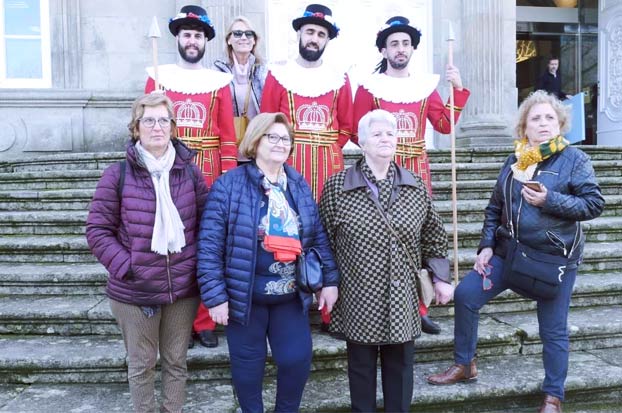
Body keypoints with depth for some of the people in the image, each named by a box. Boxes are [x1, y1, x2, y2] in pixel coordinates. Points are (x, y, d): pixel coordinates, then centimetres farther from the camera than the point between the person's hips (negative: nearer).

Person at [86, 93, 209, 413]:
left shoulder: (189, 171, 1)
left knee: (176, 361, 17)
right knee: (141, 364, 15)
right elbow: (98, 230, -5)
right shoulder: (118, 174, -8)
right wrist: (124, 266, -13)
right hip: (135, 291, -2)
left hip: (183, 289, 2)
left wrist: (200, 264, -1)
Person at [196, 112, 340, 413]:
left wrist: (329, 279, 3)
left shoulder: (299, 184, 4)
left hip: (292, 295, 4)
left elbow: (318, 235, 8)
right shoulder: (229, 184, -11)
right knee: (248, 364, 12)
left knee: (298, 359, 8)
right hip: (245, 295, -4)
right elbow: (209, 243, -13)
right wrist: (215, 295, -15)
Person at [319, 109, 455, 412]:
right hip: (357, 297, -2)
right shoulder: (337, 187, -6)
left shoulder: (416, 187, 3)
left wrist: (440, 278, 9)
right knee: (362, 366, 12)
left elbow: (433, 238, 11)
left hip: (402, 297, 3)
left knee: (401, 364, 15)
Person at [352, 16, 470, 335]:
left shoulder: (425, 85, 12)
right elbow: (358, 132, 2)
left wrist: (458, 89, 0)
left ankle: (417, 308, 15)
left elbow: (445, 126, 5)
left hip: (417, 170, 3)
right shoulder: (369, 87, 3)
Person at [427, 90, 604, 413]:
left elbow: (594, 204, -11)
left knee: (553, 331, 6)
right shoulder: (514, 160, 8)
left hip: (555, 257, -4)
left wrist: (549, 200, -22)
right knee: (465, 295, -2)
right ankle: (464, 365, 17)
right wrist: (486, 246, 2)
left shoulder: (573, 159, -6)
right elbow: (495, 207, 11)